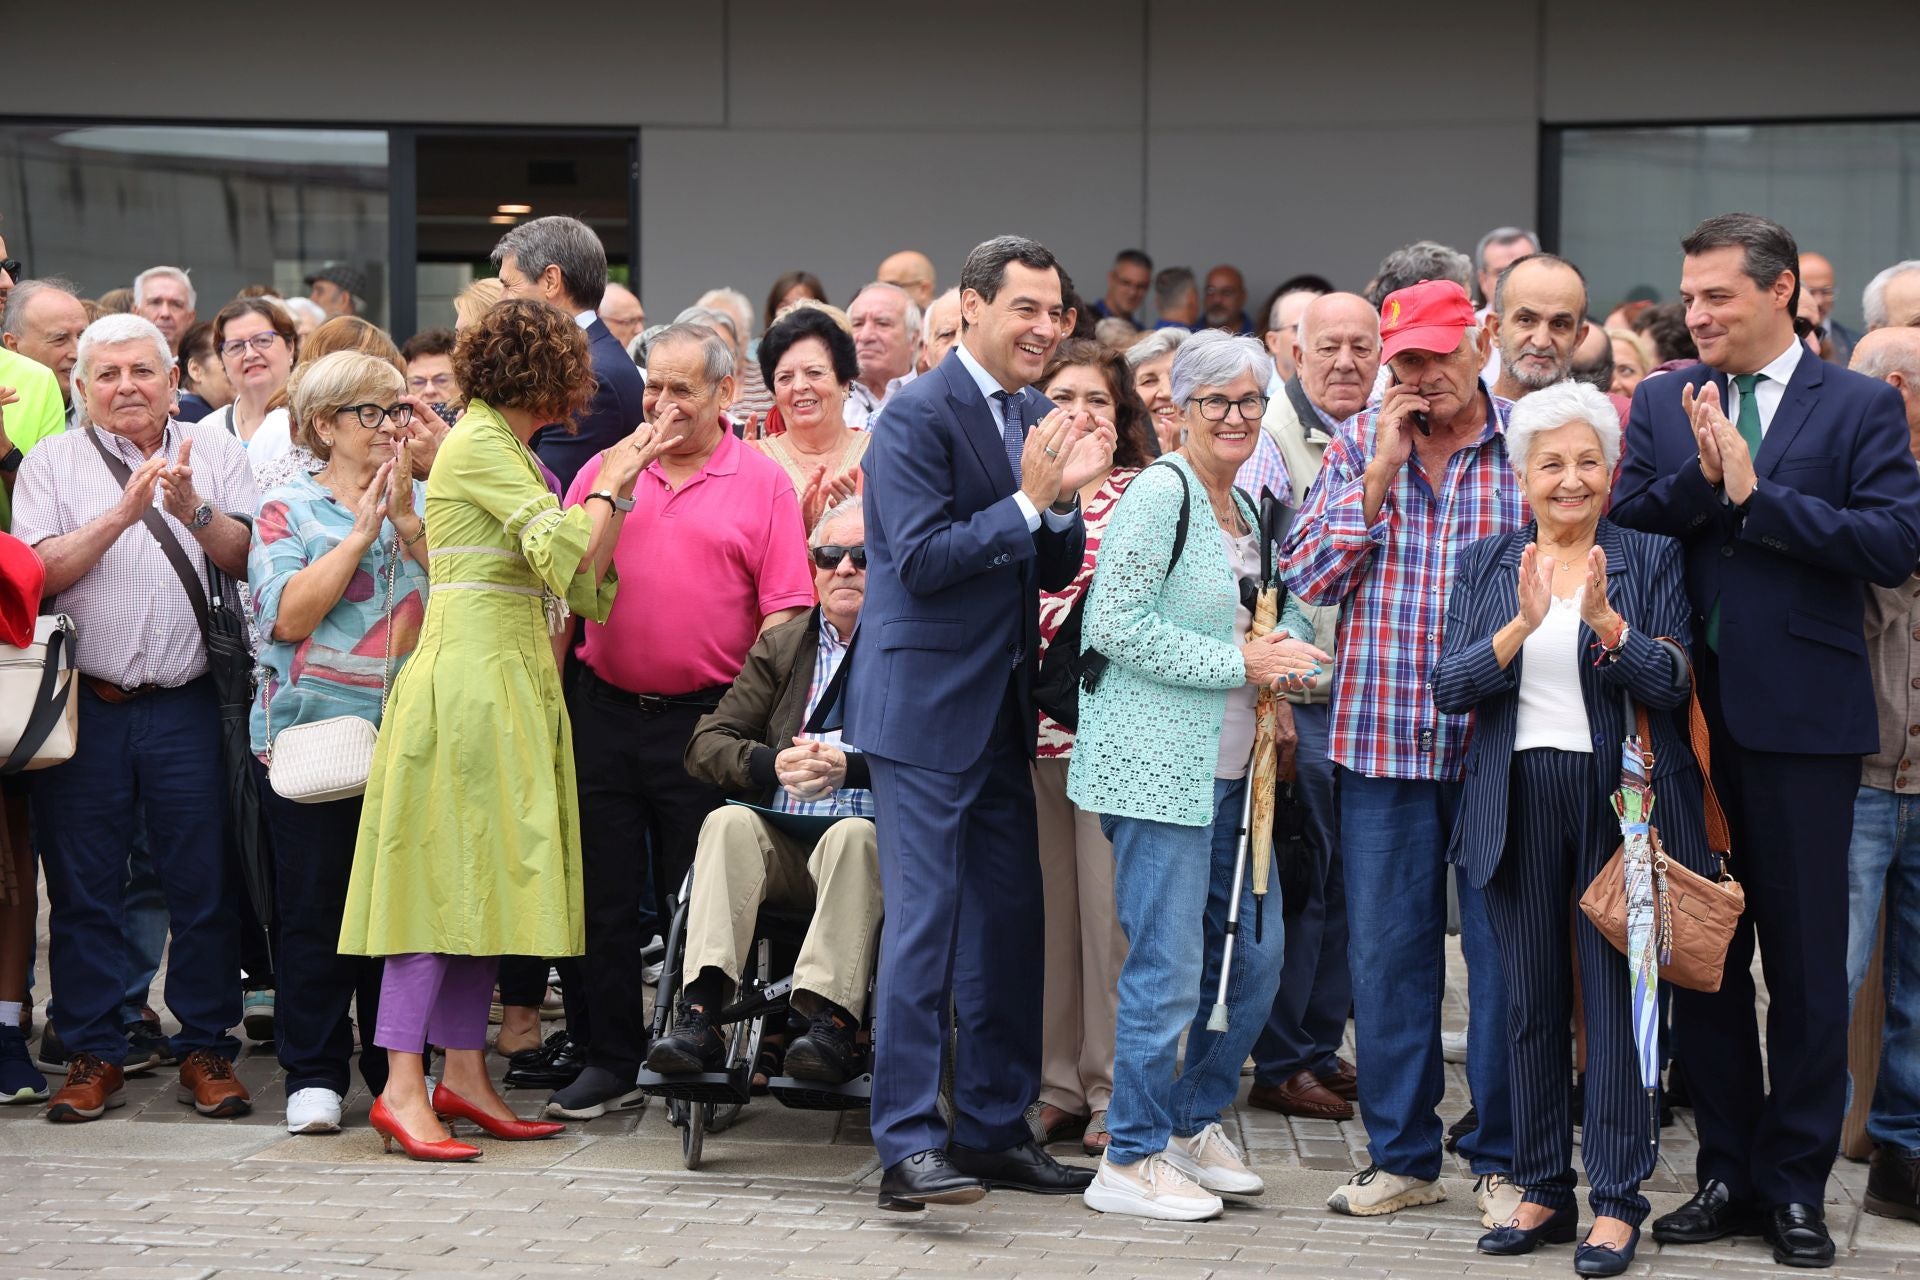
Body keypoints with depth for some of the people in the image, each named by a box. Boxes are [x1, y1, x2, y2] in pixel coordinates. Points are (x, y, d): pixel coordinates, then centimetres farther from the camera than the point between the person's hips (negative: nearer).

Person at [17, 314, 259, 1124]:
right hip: (85, 706, 0)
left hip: (186, 707, 0)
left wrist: (194, 510, -19)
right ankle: (94, 1054, 13)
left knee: (203, 886, 0)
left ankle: (206, 1049, 11)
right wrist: (120, 515, -17)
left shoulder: (216, 453, 8)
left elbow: (249, 562, -1)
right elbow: (36, 572, -7)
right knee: (83, 889, 4)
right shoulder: (52, 463, 6)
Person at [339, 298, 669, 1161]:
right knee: (445, 872, -11)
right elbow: (568, 555, -17)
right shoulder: (480, 444, -9)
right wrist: (610, 486, -3)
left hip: (510, 683, 10)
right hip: (468, 676, -10)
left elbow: (583, 582, 15)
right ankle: (403, 1088, -12)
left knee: (483, 875, 8)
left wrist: (618, 482, 10)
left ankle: (465, 1073, 11)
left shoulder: (509, 449, 20)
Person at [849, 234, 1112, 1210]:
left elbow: (1054, 571, 14)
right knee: (923, 922, -9)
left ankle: (994, 1127, 20)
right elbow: (922, 559, -19)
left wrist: (1067, 497, -4)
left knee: (1006, 922, 11)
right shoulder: (920, 415, -12)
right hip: (926, 706, -8)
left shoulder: (1034, 417, 13)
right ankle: (907, 1143, -7)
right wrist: (1027, 499, -20)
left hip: (1002, 709, 8)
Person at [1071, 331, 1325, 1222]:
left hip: (1225, 768, 9)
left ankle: (1193, 1122, 26)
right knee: (1168, 967, -6)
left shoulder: (1244, 510, 17)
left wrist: (1281, 654, 4)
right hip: (1156, 765, -9)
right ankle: (1131, 1160, 5)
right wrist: (1240, 663, -16)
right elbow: (1118, 625, -18)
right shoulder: (1161, 493, -11)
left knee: (1256, 950, 11)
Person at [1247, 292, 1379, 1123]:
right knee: (1303, 880, -4)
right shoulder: (1273, 434, -10)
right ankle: (1280, 1065, 5)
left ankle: (1321, 1051, 22)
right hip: (1301, 694, -7)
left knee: (1348, 880, 11)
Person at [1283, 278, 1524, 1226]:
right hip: (1381, 735, 2)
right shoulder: (1357, 450, 7)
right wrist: (1381, 472, -8)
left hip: (1501, 739, -2)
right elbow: (1307, 576, -1)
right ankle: (1401, 1155, 18)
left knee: (1502, 949, 2)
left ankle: (1502, 1159, 13)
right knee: (1387, 951, 7)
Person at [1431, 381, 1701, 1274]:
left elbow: (1673, 686, -7)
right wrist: (1522, 625, -18)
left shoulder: (1651, 560, 3)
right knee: (1530, 1001, 7)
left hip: (1619, 798, -3)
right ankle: (1543, 1192, 17)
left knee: (1614, 998, -3)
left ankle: (1617, 1200, 3)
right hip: (1518, 805, 3)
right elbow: (1449, 688, -2)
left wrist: (1606, 622, -23)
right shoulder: (1484, 565, 9)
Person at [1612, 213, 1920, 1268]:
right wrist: (1698, 476, -16)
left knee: (1806, 960, 3)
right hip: (1690, 710, 4)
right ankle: (1727, 1172, 22)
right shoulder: (1663, 404, 9)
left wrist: (1755, 492, -16)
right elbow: (1621, 528, 0)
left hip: (1801, 715, -3)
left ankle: (1796, 1187, 13)